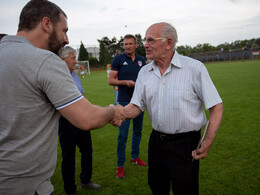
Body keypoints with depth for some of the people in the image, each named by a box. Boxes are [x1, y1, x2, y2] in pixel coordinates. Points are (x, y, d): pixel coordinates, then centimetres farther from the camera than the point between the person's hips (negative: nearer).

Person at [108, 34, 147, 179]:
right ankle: (120, 165, 9)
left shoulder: (141, 60, 9)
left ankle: (135, 157, 33)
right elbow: (111, 80, -4)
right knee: (123, 134, -4)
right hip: (124, 101, -4)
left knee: (138, 130, 15)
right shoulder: (118, 59, -3)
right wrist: (125, 82, -19)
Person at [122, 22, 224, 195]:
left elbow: (216, 106, -11)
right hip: (156, 140, 5)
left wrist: (208, 143, -17)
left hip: (185, 144, -4)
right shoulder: (144, 72, 2)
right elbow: (136, 106, 1)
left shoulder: (194, 68, -14)